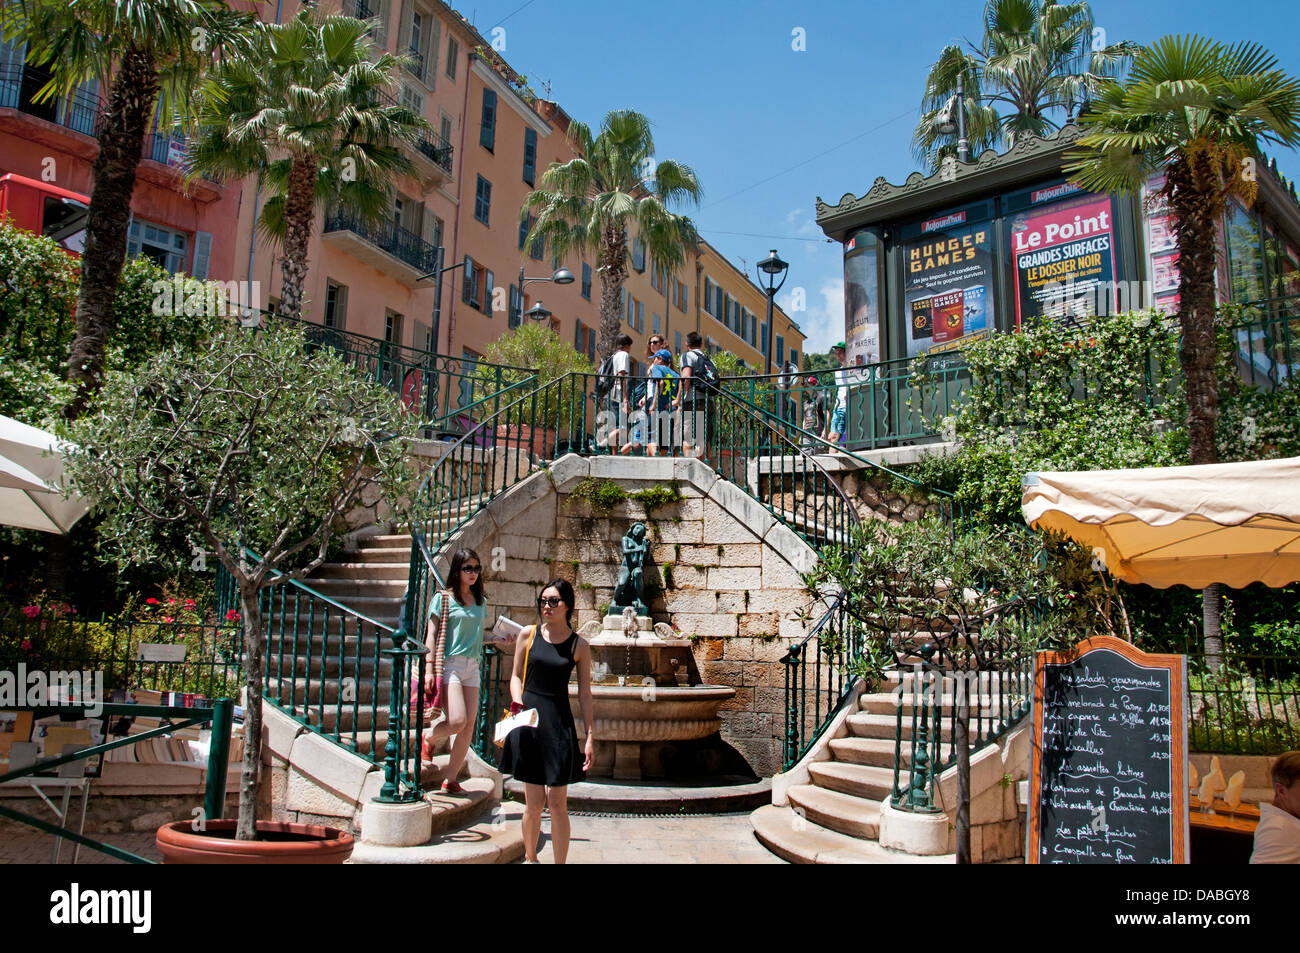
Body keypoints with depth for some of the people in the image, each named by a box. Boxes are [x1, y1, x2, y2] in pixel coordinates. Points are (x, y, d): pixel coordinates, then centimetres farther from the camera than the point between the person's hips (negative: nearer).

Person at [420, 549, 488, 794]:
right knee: (457, 721, -17)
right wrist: (429, 671, -11)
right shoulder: (443, 598, -2)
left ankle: (450, 779, 13)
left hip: (472, 666, 6)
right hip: (449, 663, -5)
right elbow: (432, 636, -4)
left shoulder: (481, 601, 13)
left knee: (469, 727, 1)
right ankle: (429, 737, 16)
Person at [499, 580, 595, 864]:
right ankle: (530, 857, 28)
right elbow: (516, 676, 12)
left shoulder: (579, 646, 1)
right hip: (528, 723, 1)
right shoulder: (528, 634, 3)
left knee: (557, 803, -1)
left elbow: (585, 695, 3)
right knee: (534, 802, 5)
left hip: (559, 725, -1)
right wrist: (518, 704, -7)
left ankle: (560, 862, 12)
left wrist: (590, 738, -1)